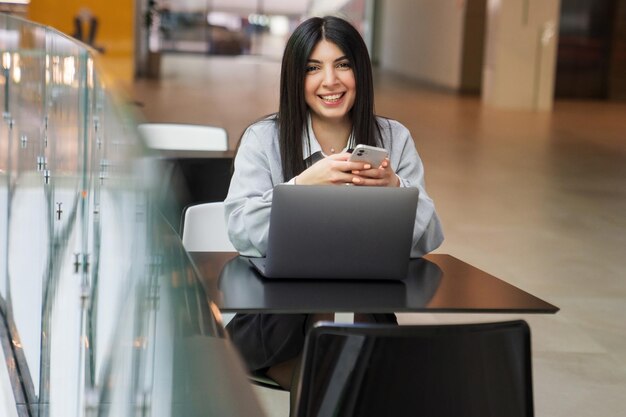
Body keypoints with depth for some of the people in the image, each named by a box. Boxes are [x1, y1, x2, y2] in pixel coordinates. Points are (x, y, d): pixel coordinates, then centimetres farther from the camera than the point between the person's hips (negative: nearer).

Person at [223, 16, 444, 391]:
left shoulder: (395, 138, 7)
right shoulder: (263, 139, 1)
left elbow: (428, 240, -1)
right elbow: (243, 231, -13)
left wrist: (395, 189, -20)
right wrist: (303, 184, -27)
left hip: (365, 307, 1)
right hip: (272, 314, 0)